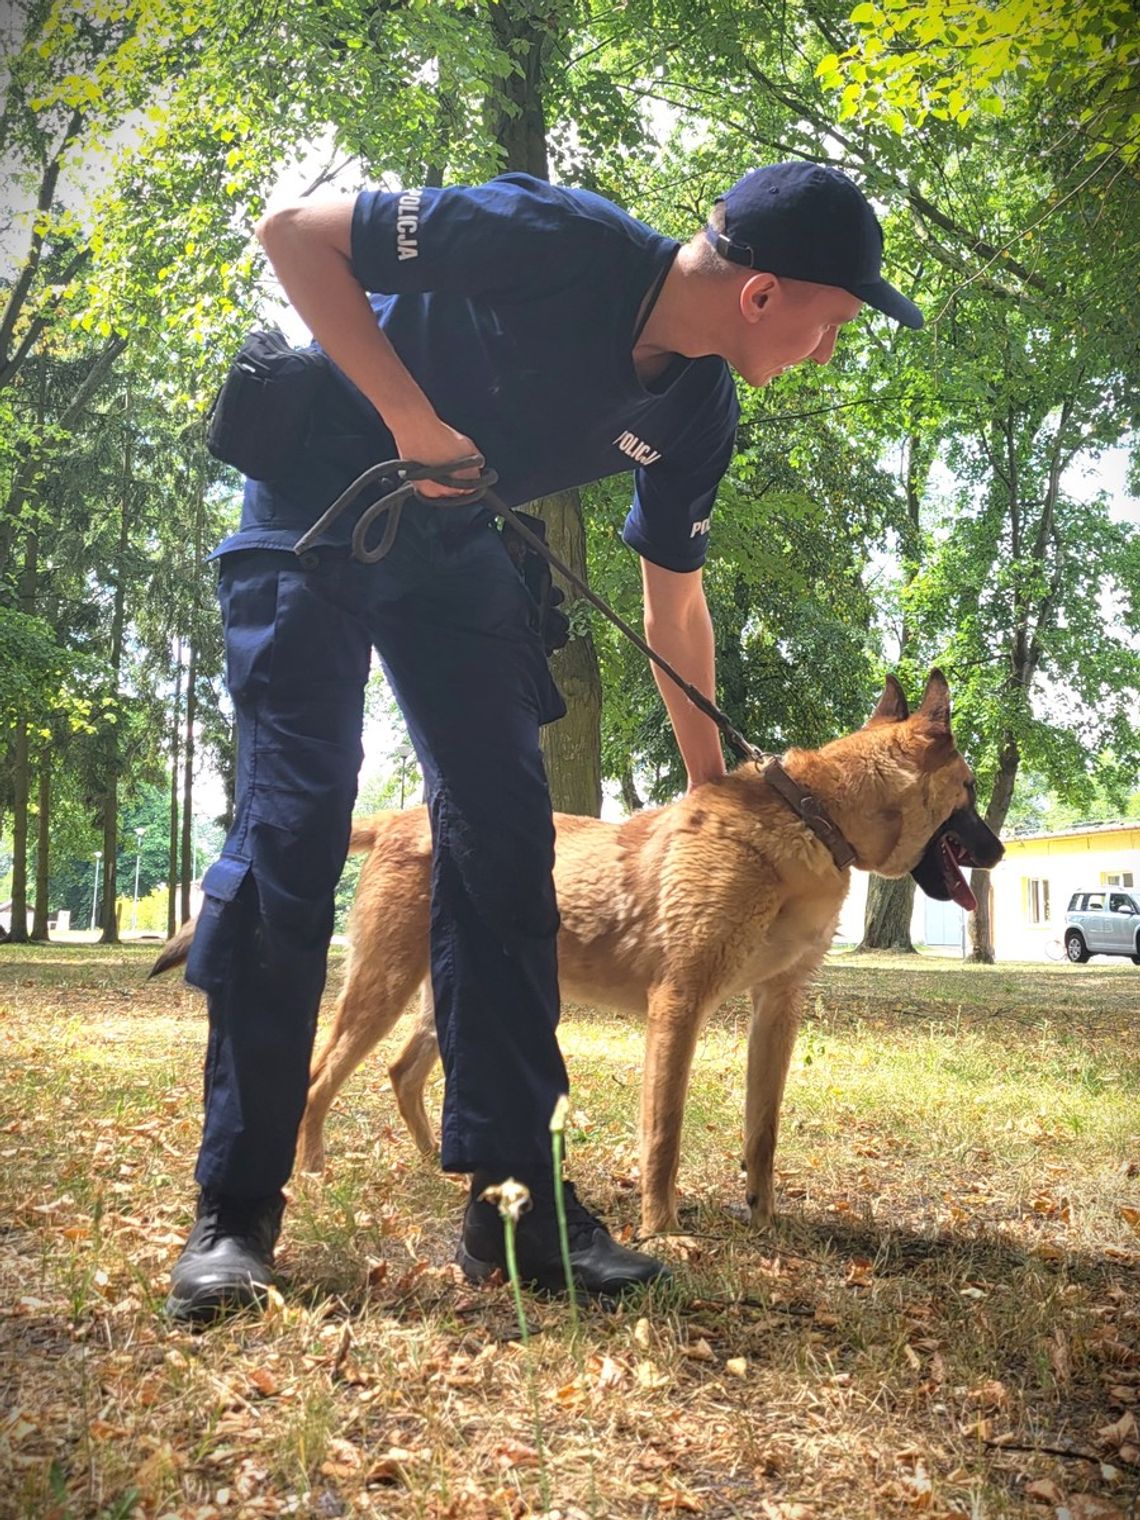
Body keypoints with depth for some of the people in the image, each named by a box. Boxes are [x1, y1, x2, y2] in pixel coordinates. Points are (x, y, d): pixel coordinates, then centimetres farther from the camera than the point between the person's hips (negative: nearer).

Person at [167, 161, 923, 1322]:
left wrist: (711, 785, 12)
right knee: (292, 822, -13)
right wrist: (412, 420, -27)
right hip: (318, 494, -6)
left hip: (451, 539, 6)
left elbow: (674, 603, 7)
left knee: (506, 831, -5)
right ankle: (235, 1210, -4)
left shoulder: (699, 415, -6)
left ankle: (511, 1193, 0)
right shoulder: (559, 243, -26)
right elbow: (294, 231, -21)